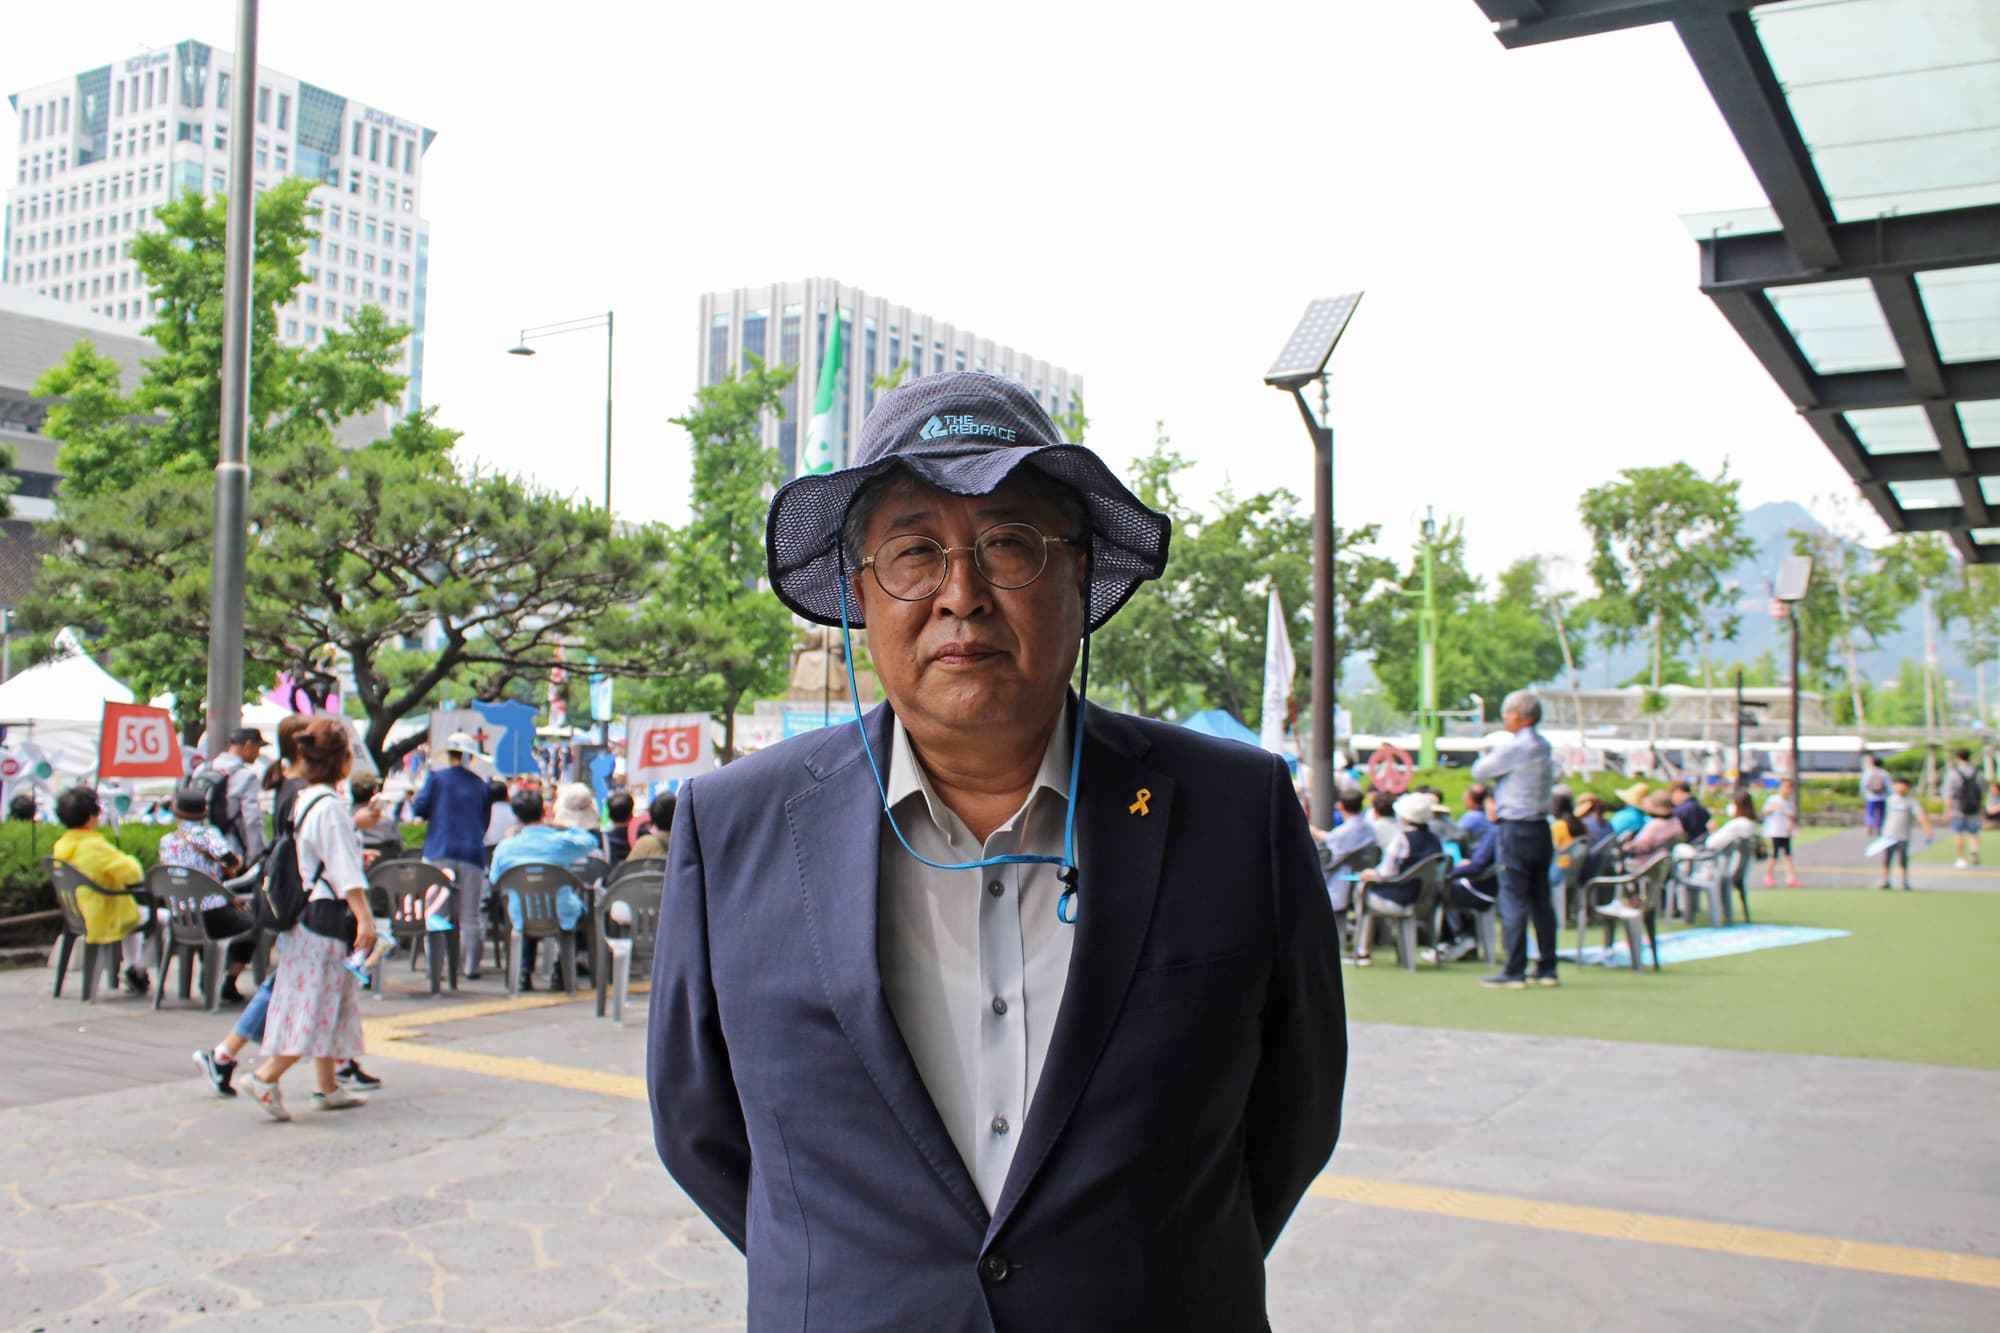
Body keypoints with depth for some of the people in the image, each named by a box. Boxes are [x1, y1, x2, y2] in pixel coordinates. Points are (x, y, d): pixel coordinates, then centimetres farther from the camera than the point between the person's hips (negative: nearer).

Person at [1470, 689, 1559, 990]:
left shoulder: (1514, 748, -15)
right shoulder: (1544, 747, 11)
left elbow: (1479, 771, -6)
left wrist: (1485, 757, 15)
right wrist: (1500, 803, 14)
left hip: (1516, 830, -8)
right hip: (1541, 827, 8)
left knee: (1513, 900, -5)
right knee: (1541, 900, 11)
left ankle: (1514, 971, -4)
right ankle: (1547, 968, 16)